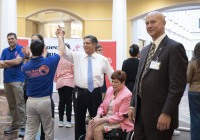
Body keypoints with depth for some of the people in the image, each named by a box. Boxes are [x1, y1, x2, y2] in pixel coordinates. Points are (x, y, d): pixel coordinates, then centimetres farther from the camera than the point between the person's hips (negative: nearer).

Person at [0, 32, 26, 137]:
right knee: (11, 105, 11)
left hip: (17, 80, -6)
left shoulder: (21, 49, -2)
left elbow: (18, 61, -15)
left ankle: (23, 126, -2)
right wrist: (13, 62, -8)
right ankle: (15, 124, 21)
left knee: (20, 104, -6)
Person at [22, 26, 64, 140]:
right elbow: (61, 52, 7)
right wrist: (60, 36, 21)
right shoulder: (49, 62, -10)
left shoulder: (25, 67, -2)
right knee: (48, 130, 13)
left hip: (31, 101, 3)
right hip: (45, 101, -3)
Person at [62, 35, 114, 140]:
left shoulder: (102, 59, 2)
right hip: (80, 93, 1)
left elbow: (111, 74, 7)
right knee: (79, 120, 12)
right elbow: (65, 52, -8)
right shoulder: (77, 56, 4)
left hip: (95, 93, -1)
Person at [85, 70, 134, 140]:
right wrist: (98, 116, -7)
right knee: (91, 124, -22)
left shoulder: (127, 95, -14)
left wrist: (102, 120, -19)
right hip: (106, 118, 6)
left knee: (97, 128, -27)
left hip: (119, 122, -6)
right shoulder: (110, 89, 7)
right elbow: (102, 106, 15)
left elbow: (120, 116, -16)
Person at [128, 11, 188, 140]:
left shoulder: (174, 47, -10)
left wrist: (166, 113, -19)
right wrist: (133, 105, 12)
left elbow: (178, 85, -16)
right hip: (140, 112, 7)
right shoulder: (145, 50, 14)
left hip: (159, 114, -7)